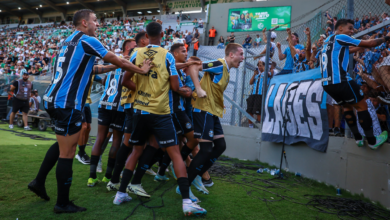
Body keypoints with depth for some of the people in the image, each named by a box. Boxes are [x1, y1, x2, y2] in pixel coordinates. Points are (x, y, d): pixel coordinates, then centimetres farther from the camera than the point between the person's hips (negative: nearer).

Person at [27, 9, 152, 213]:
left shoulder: (68, 41, 17)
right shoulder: (87, 40, -9)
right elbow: (118, 61, -3)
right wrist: (142, 70, 9)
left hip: (53, 99, 9)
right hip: (66, 104, -9)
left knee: (62, 144, 24)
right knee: (67, 152, -1)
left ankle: (39, 181, 30)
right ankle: (62, 203, 10)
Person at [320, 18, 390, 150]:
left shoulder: (328, 41, 22)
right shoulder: (341, 37, -3)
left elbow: (347, 50, 30)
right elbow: (369, 44, 0)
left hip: (326, 83, 9)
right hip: (340, 81, -9)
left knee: (347, 106, 22)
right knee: (362, 106, 5)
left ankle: (358, 138, 22)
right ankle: (372, 141, 12)